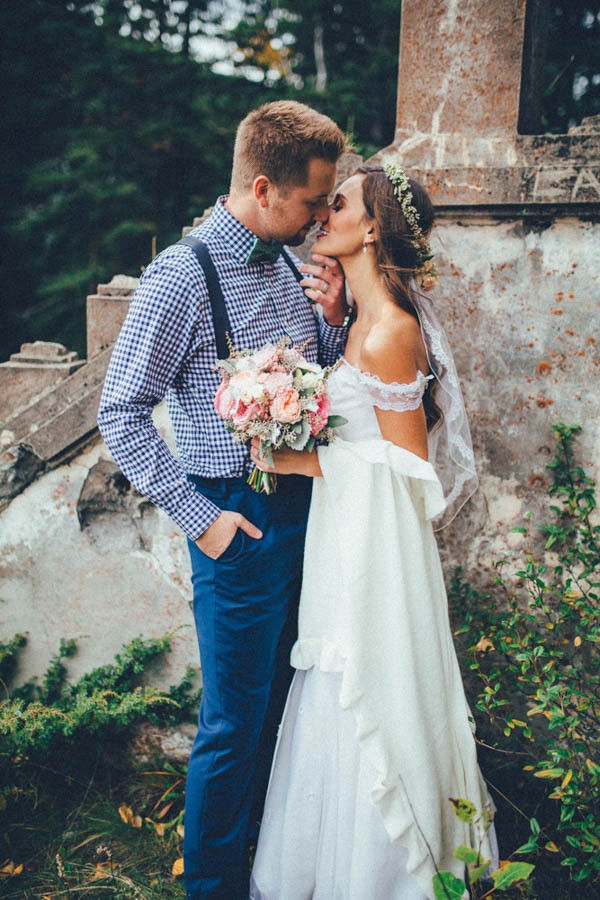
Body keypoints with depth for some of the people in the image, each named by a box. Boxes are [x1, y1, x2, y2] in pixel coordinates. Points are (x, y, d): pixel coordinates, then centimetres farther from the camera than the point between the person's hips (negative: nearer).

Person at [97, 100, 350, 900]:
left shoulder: (287, 264, 6)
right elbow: (121, 415, -14)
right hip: (242, 521, -7)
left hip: (309, 504, 7)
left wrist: (331, 317, -4)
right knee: (236, 719, 7)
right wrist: (199, 518, -15)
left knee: (285, 693, 22)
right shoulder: (182, 277, -16)